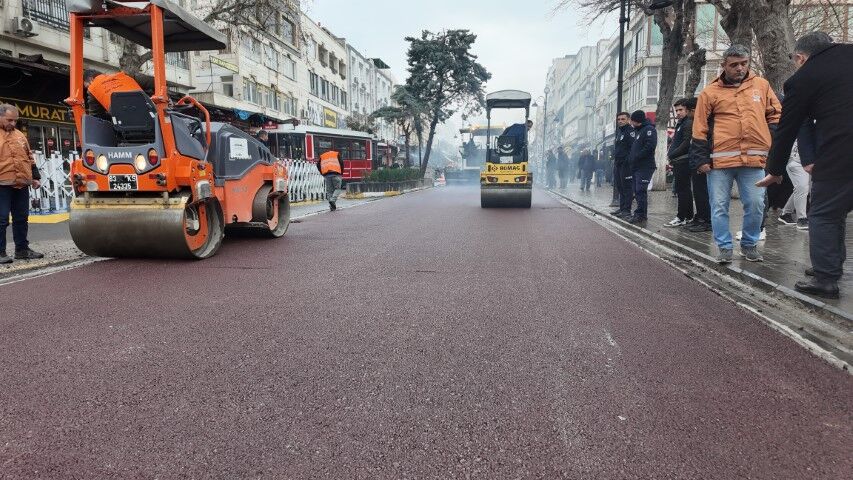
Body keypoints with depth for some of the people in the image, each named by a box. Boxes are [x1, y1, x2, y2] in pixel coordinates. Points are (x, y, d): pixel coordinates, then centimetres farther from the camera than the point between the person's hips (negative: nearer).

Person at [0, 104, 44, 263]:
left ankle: (22, 249, 20)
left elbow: (29, 158, 23)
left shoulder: (19, 135, 18)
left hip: (22, 185, 5)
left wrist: (35, 177, 17)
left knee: (21, 219, 11)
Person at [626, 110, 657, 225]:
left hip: (645, 166, -10)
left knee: (641, 190, -12)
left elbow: (650, 146, -20)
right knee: (637, 191, 10)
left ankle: (641, 215, -10)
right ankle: (640, 214, 16)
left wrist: (636, 158, -17)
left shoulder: (649, 129, -8)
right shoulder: (638, 130, 22)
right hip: (636, 166, 10)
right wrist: (631, 159, 9)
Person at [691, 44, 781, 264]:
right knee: (719, 206, 2)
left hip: (754, 159, 2)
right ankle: (725, 247, 13)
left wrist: (772, 145, 7)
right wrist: (701, 159, 0)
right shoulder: (710, 92, 5)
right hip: (720, 160, -1)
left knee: (756, 205, 4)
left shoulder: (761, 85, 12)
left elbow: (775, 114, 17)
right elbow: (700, 128, 5)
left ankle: (750, 244, 22)